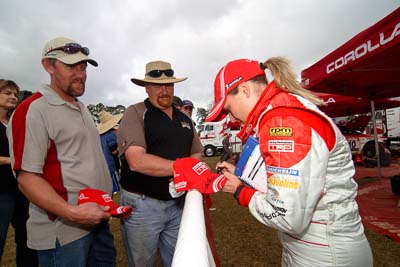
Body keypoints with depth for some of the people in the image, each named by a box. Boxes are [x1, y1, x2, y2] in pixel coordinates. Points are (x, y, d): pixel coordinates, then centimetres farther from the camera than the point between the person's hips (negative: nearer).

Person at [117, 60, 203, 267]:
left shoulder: (184, 119, 9)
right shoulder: (135, 113, -10)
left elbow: (195, 155, 14)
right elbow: (137, 161, -23)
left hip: (178, 203, 5)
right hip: (142, 204, -5)